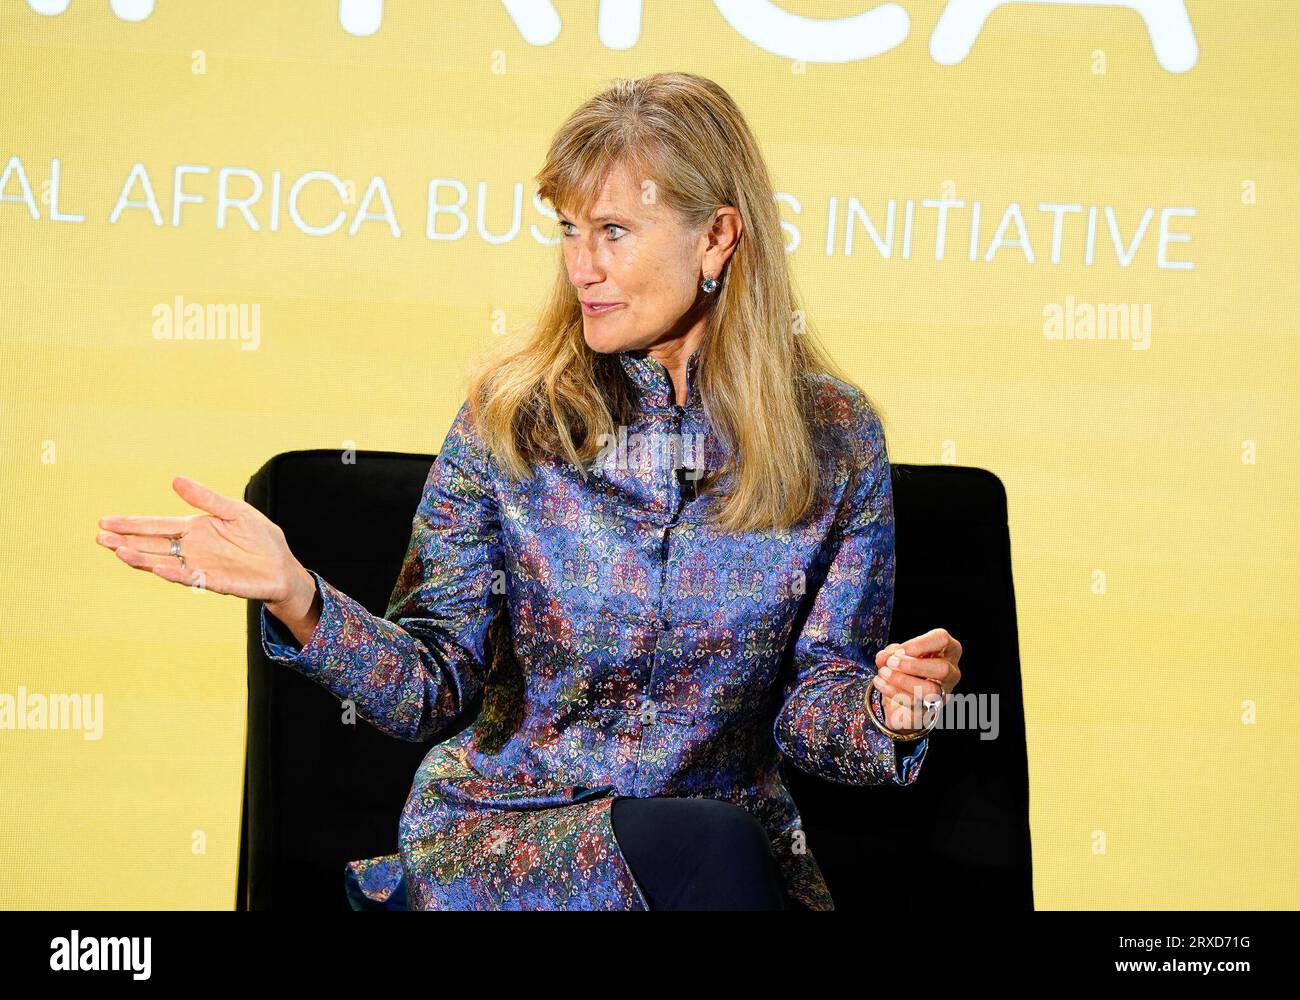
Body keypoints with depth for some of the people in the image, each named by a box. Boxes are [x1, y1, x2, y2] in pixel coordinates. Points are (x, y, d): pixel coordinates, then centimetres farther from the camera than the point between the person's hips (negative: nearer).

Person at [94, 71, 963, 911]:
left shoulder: (835, 436, -3)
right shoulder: (512, 414, -5)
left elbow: (813, 702, 1)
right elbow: (434, 684, -8)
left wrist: (885, 711, -22)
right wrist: (296, 596, -25)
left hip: (738, 837, 2)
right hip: (503, 827, -2)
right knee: (714, 847, -31)